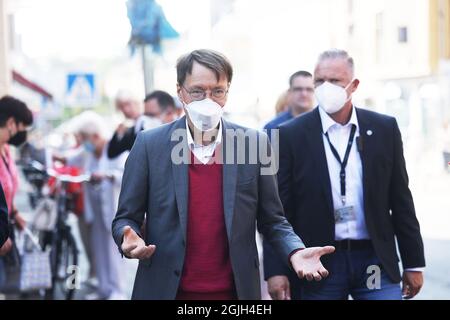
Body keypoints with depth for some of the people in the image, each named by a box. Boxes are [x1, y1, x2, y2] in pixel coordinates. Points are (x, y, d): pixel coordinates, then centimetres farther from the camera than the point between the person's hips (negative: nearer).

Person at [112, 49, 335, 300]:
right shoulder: (149, 145, -4)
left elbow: (272, 220, 4)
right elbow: (126, 218, 1)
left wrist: (295, 252, -15)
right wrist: (130, 239, -21)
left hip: (236, 289, 1)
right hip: (166, 289, -1)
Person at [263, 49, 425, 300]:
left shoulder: (385, 129, 4)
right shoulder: (291, 135, -3)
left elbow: (400, 200, 8)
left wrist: (414, 263, 8)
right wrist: (276, 270, -8)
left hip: (376, 261, 2)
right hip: (317, 265, -1)